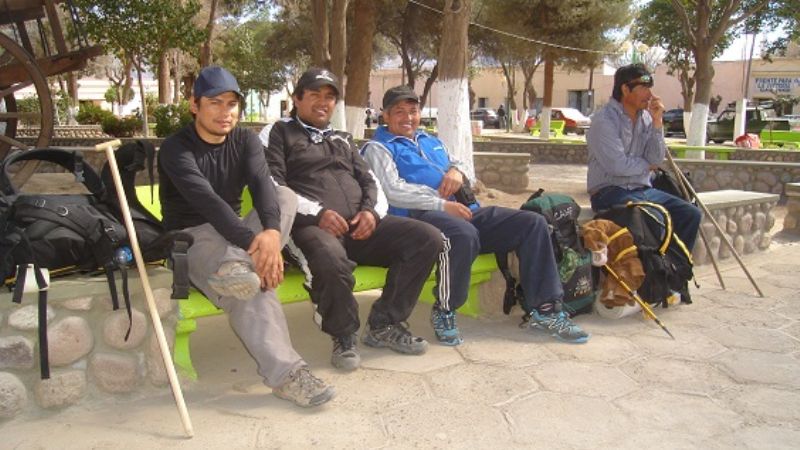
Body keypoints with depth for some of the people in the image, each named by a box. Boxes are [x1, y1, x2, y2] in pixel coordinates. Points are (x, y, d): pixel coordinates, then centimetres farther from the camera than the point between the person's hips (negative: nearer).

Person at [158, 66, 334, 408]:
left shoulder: (246, 141, 2)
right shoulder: (176, 149, -13)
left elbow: (262, 184, -20)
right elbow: (207, 201, -31)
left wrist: (272, 231, -42)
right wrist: (253, 242, -46)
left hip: (233, 236, 6)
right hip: (192, 237, -5)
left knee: (286, 197, -24)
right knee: (251, 284, -37)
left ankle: (237, 265, -43)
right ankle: (284, 372, -44)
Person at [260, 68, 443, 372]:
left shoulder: (342, 139, 30)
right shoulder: (278, 133, 12)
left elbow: (369, 180, 22)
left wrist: (372, 210, -2)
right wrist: (317, 213, -16)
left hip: (359, 225, 6)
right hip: (311, 225, -6)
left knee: (428, 238, -13)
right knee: (331, 258, -42)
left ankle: (384, 324, -3)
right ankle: (344, 336, -12)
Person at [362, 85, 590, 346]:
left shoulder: (431, 142, 31)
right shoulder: (379, 147, 7)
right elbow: (393, 191, -9)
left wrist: (456, 170, 4)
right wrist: (442, 205, -16)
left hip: (464, 211, 8)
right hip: (420, 216, -7)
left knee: (533, 223, -6)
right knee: (464, 234, -41)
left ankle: (543, 310, -3)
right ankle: (444, 312, -18)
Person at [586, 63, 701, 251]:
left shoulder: (645, 118, 9)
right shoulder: (604, 120, -13)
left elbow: (656, 160, 0)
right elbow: (617, 165, -23)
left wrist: (657, 122, -9)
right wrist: (647, 164, -4)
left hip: (642, 189, 8)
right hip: (609, 191, -7)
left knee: (690, 214, -7)